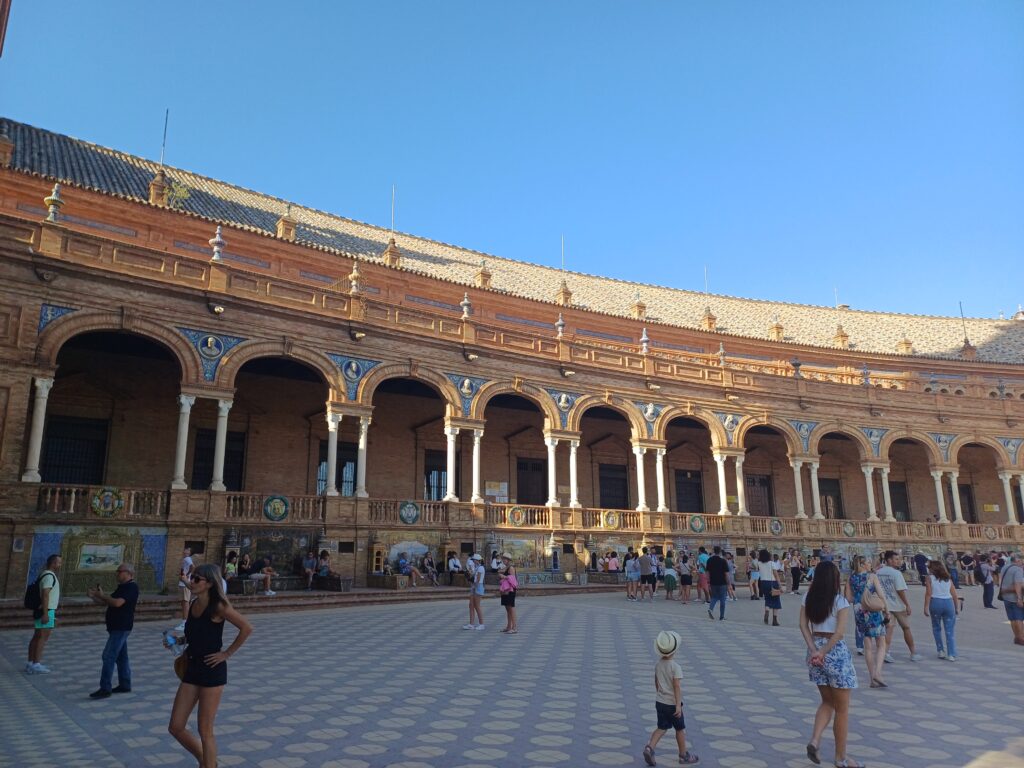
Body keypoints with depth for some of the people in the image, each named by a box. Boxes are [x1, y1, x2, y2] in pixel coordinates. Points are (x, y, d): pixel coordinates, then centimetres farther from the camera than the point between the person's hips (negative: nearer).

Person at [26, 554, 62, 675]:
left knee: (37, 637, 12)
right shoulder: (49, 576, -16)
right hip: (46, 611, -10)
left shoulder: (47, 575, 16)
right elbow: (45, 595, -22)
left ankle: (31, 663, 17)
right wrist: (45, 614, -25)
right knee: (43, 638, -8)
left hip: (44, 611, 10)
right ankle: (36, 665, -8)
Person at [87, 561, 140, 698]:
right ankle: (125, 685, 20)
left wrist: (101, 595, -17)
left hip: (121, 628, -10)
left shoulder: (131, 587, -14)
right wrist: (94, 597, 5)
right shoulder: (122, 587, 17)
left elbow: (117, 603, -26)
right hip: (117, 627, 10)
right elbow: (107, 602, 21)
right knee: (121, 656, 13)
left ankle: (105, 688, -9)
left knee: (108, 656, -11)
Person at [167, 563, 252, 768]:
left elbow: (246, 628, -18)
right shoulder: (193, 605, 7)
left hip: (212, 670, -8)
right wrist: (180, 640, 6)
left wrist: (227, 654, -15)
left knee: (205, 731, 1)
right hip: (192, 669, 8)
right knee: (175, 728, 10)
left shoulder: (218, 606, -14)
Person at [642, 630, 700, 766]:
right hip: (672, 703, -6)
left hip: (659, 702, 6)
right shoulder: (675, 667, -19)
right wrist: (678, 705, -20)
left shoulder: (658, 664, 1)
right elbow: (677, 687, -22)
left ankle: (649, 747, -7)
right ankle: (683, 755, 25)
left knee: (662, 727, 12)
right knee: (680, 729, 13)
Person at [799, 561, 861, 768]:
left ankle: (814, 740, 3)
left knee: (828, 702, 21)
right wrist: (823, 652, -15)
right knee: (842, 709, 9)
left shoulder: (808, 598, 3)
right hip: (836, 652, -5)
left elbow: (803, 625, -2)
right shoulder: (840, 600, -11)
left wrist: (814, 650, -8)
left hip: (815, 650, 5)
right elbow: (840, 631, -19)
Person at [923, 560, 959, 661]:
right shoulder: (948, 579, 13)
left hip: (936, 602, -3)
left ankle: (940, 650, 14)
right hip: (948, 603, 3)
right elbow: (954, 595, 8)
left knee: (937, 628, 14)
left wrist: (926, 607, -5)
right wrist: (957, 608, 15)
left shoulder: (930, 578, 2)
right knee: (949, 630, 5)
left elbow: (928, 594, -7)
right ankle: (951, 654, 2)